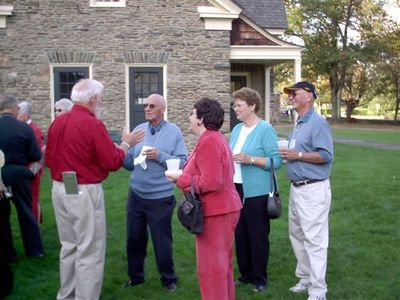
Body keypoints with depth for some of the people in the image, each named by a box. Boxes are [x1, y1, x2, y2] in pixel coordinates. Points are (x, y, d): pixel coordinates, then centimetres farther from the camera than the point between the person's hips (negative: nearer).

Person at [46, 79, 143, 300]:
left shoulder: (57, 122, 7)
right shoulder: (93, 124, -15)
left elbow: (49, 159, 15)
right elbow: (113, 162, -13)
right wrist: (125, 144, 3)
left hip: (60, 190, 8)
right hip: (84, 192, -8)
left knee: (69, 247, 19)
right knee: (89, 252, 1)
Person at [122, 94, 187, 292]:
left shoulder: (174, 132, -5)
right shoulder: (138, 130, 5)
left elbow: (182, 163, -11)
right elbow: (130, 163, 4)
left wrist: (160, 156, -20)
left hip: (161, 198, -4)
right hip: (136, 195, 4)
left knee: (162, 240, 10)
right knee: (134, 238, 14)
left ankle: (168, 279, 30)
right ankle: (135, 276, 34)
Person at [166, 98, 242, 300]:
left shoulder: (207, 142, -19)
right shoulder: (216, 138, 15)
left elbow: (211, 182, -26)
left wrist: (180, 179, -16)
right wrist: (185, 175, 11)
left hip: (215, 212, -11)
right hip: (224, 208, 11)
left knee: (210, 266, -2)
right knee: (222, 263, 19)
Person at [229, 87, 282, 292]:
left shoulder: (265, 129, -11)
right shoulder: (237, 129, 11)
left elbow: (276, 160, -16)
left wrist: (250, 159, -24)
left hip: (256, 192, -7)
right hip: (236, 189, 7)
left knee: (257, 235, 5)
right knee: (240, 234, 14)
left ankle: (260, 278, 19)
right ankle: (245, 273, 28)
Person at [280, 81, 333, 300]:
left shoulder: (317, 122, -13)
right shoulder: (299, 124, 15)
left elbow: (326, 155, -21)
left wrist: (297, 155, -19)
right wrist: (288, 154, 7)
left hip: (313, 189, -10)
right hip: (296, 188, 10)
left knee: (314, 240, -5)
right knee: (297, 235, 18)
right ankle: (305, 278, 32)